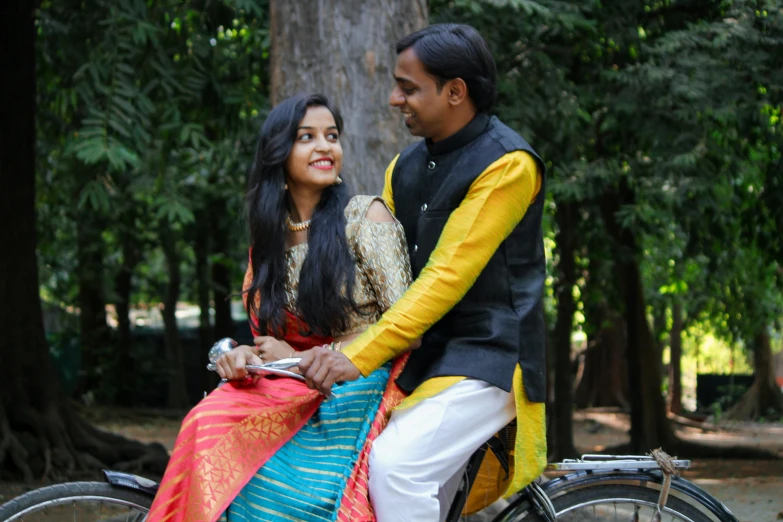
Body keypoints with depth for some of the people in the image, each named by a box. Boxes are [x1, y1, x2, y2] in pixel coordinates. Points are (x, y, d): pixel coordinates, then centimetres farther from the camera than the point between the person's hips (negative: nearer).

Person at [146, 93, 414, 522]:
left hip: (361, 391, -5)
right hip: (296, 394, 5)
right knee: (209, 423, -24)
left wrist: (301, 360, -11)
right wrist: (245, 356, -6)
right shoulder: (270, 234, 12)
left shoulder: (364, 215, -4)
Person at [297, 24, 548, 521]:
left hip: (488, 357, -8)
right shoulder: (406, 166, 13)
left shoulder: (506, 164, -14)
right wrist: (326, 345, -3)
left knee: (397, 464, -27)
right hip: (423, 356, 8)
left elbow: (447, 276, -21)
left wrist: (358, 358, -27)